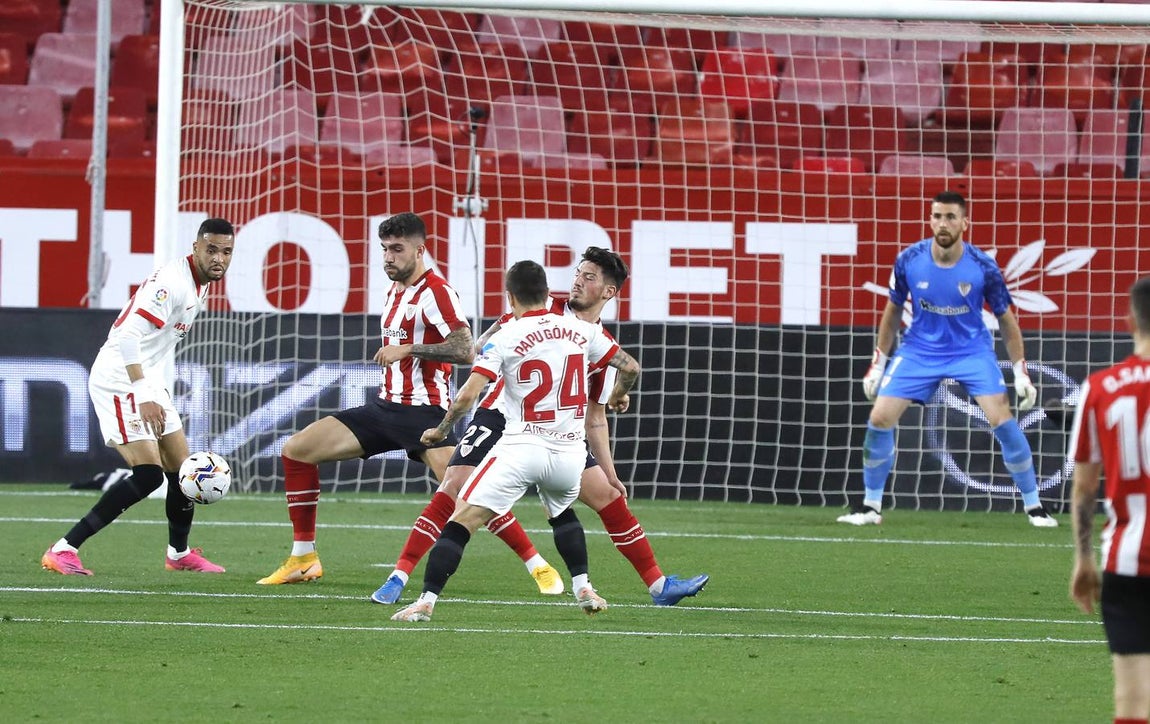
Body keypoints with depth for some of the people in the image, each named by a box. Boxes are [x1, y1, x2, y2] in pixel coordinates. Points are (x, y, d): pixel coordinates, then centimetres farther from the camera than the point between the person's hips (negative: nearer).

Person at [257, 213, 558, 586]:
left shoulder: (435, 292, -12)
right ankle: (304, 559, 8)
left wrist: (407, 349, -25)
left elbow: (464, 351, -24)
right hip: (386, 407, 9)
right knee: (296, 449, 2)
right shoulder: (395, 292, 16)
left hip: (424, 411, -9)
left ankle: (538, 563, -14)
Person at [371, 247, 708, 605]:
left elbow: (595, 419, 12)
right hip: (502, 415, -3)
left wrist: (610, 473, 8)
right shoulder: (544, 308, -2)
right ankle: (398, 578, -13)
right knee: (454, 488, -18)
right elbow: (498, 330, 8)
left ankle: (658, 585, 5)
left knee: (608, 496, -4)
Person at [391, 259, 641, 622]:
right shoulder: (581, 330, 5)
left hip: (521, 448, -4)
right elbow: (630, 367, 10)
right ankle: (583, 589, 28)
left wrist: (440, 430, 5)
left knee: (461, 521, -4)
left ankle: (426, 601, -14)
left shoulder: (505, 337, -5)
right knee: (562, 513, 35)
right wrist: (619, 394, 33)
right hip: (569, 451, 4)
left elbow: (468, 394, -12)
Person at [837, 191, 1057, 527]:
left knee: (1002, 420, -17)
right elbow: (893, 311, 4)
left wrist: (1021, 374, -5)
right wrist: (878, 364, 7)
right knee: (879, 419, -8)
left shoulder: (983, 267, -16)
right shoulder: (909, 260, -12)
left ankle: (1034, 506, -3)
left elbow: (1006, 320, -3)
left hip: (972, 350, -2)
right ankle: (870, 506, 10)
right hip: (920, 350, 2)